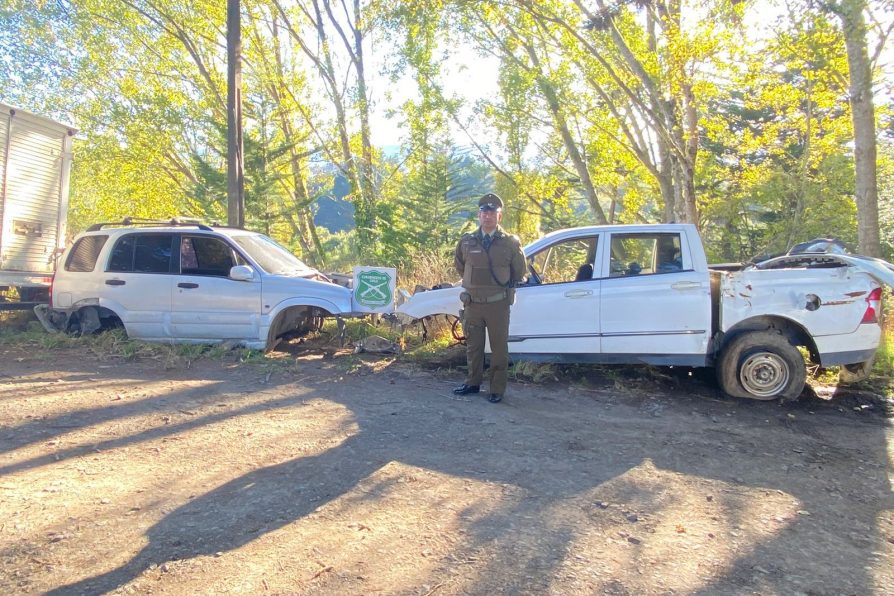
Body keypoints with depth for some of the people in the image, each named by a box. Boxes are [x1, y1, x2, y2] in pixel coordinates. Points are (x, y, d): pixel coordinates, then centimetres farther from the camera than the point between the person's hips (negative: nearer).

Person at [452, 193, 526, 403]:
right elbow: (459, 266, 19)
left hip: (498, 304, -2)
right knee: (473, 346, 14)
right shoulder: (466, 242, 1)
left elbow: (519, 272, 9)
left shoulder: (510, 243, -4)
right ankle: (473, 382, 29)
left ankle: (497, 389, 16)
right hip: (472, 303, 2)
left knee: (499, 348, 5)